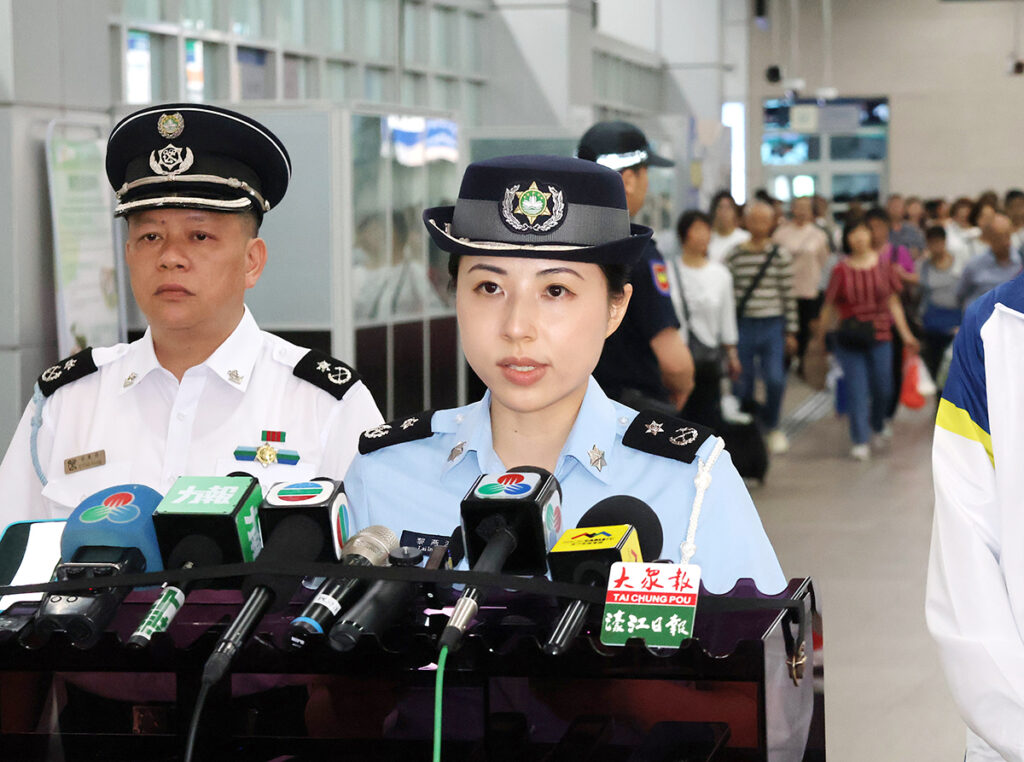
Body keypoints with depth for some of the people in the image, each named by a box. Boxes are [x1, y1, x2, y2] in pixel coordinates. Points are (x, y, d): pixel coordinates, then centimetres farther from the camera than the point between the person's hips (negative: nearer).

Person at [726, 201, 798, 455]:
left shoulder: (780, 255, 1)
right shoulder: (734, 255, 2)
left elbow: (789, 294, 3)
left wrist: (791, 331, 2)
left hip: (773, 325, -1)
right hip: (743, 325, 1)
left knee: (775, 379, -11)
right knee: (742, 384, 4)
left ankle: (772, 427, 14)